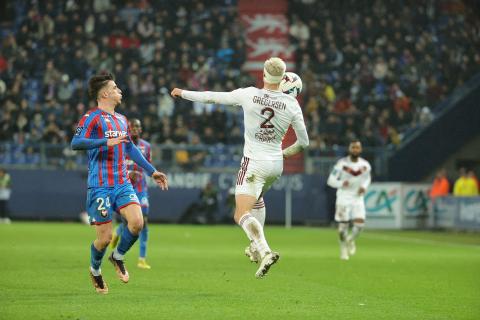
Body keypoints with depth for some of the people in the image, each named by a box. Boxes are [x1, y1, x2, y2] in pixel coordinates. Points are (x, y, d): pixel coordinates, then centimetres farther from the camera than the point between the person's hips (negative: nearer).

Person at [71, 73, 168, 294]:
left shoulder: (121, 119, 18)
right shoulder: (92, 117, -7)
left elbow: (131, 148, 29)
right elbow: (76, 143, -22)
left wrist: (152, 171, 28)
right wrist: (106, 142, -31)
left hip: (122, 184, 6)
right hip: (100, 187, -6)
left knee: (137, 222, -16)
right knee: (105, 237, -4)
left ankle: (118, 256, 13)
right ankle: (95, 271, 27)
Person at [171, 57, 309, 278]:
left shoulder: (249, 94, -10)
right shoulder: (292, 104, -3)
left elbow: (212, 97, 0)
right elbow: (303, 142, 3)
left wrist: (183, 93, 16)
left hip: (254, 163, -5)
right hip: (276, 165, 5)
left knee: (241, 215, -10)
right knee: (257, 197, 34)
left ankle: (265, 251, -34)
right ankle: (256, 247, 31)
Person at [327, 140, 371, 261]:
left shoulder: (365, 165, 0)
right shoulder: (341, 163, -10)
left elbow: (367, 178, 19)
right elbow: (331, 180, -7)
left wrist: (364, 186, -2)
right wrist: (341, 184, -26)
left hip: (358, 198, 2)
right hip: (344, 198, -2)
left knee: (360, 223, -12)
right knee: (343, 225, -4)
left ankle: (351, 240, 21)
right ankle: (343, 248, 20)